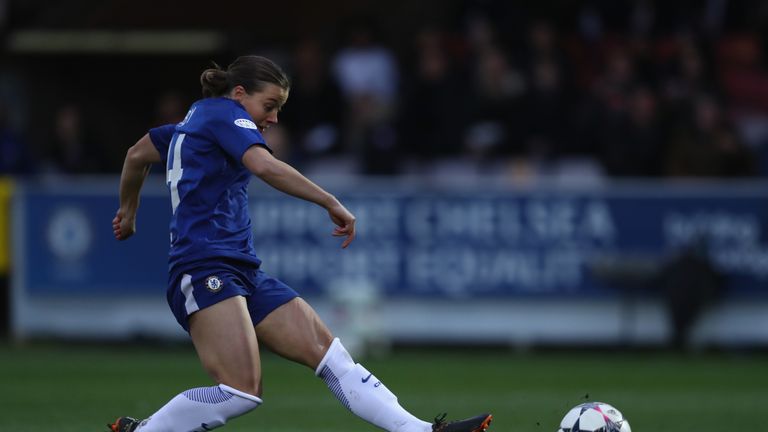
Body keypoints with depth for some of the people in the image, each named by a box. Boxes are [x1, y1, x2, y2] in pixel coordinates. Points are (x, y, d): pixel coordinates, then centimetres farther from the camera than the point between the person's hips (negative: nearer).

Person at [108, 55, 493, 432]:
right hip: (205, 268, -11)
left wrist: (128, 210, 56)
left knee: (325, 350, -3)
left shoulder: (195, 120, 25)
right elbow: (264, 165, -23)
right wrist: (331, 203, -22)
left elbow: (137, 154, 39)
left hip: (242, 271, 11)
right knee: (240, 391, -23)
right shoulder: (225, 113, -3)